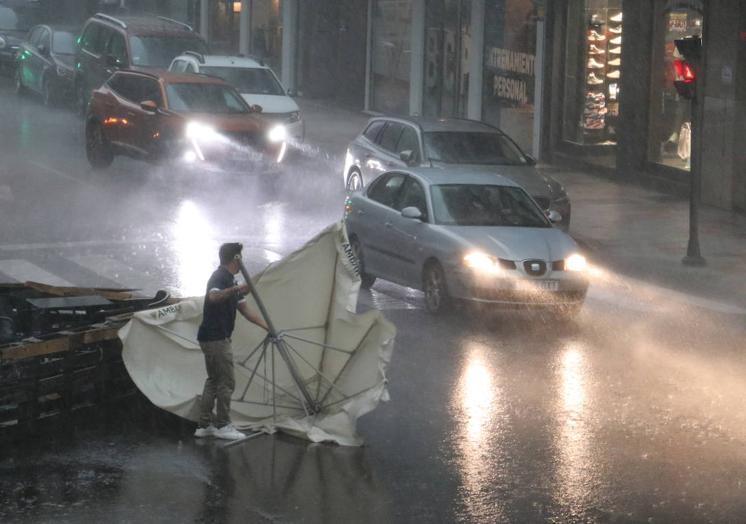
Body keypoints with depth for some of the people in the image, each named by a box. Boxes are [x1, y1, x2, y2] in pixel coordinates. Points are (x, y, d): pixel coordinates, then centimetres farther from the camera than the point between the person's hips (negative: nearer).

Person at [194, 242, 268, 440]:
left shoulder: (231, 281, 17)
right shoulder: (220, 277, -13)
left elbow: (245, 310, 20)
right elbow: (213, 297, -36)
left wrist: (267, 326, 15)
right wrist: (235, 289, -50)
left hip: (212, 338, 10)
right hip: (216, 339, -10)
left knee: (214, 380, 13)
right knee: (227, 381, -6)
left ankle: (204, 425, 16)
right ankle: (223, 426, -1)